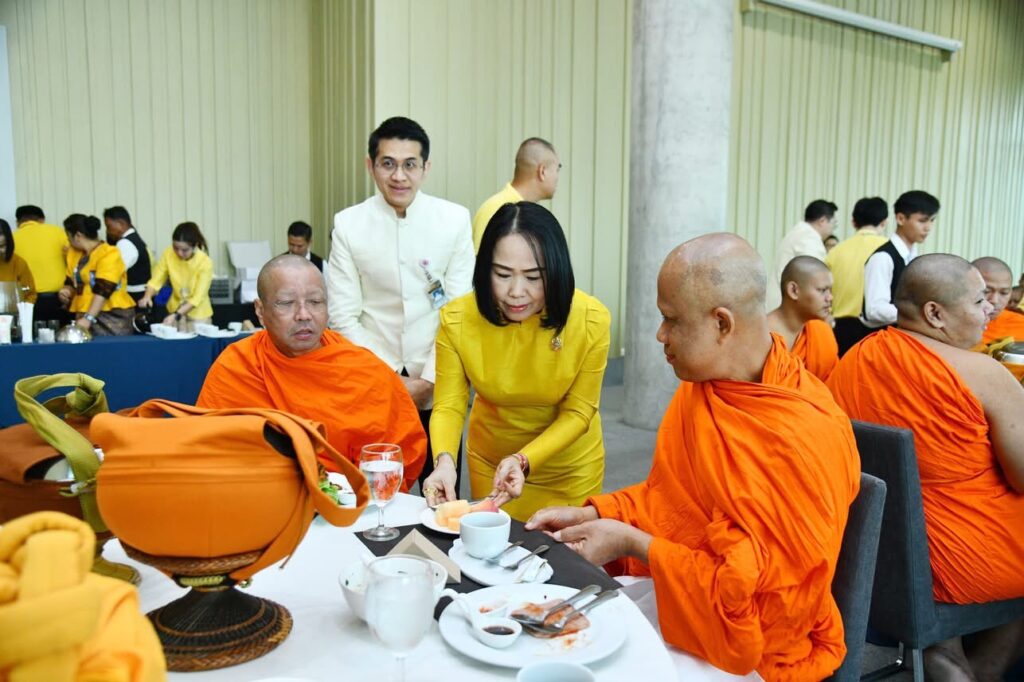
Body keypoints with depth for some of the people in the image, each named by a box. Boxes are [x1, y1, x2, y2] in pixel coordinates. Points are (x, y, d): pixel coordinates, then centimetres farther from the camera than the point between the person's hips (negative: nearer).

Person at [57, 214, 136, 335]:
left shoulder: (109, 254, -11)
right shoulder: (74, 253, 13)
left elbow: (103, 290, -19)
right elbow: (71, 281, 21)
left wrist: (88, 318, -26)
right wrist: (67, 291, -3)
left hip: (113, 316, -7)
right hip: (85, 316, 7)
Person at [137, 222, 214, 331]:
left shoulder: (205, 262, -23)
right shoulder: (168, 254, -14)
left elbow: (197, 297, -24)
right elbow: (156, 280, -8)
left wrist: (176, 315, -34)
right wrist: (147, 296, -27)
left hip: (198, 314, -3)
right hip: (175, 310, 3)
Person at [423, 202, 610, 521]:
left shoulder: (591, 320, -25)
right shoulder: (457, 319, -23)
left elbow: (577, 413, -18)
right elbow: (448, 406, -16)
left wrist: (524, 461, -31)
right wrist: (444, 460, -35)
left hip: (569, 469, -1)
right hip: (489, 464, 1)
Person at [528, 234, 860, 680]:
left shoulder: (805, 441, -27)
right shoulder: (699, 383, -3)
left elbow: (753, 591, -22)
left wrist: (632, 543, -18)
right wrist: (593, 514, -4)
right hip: (671, 601, 6)